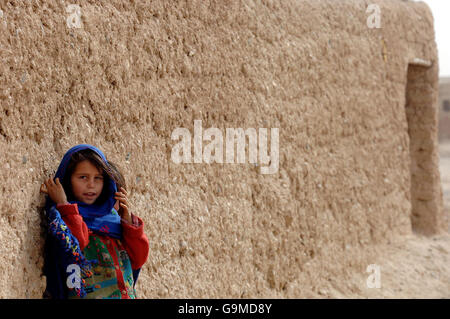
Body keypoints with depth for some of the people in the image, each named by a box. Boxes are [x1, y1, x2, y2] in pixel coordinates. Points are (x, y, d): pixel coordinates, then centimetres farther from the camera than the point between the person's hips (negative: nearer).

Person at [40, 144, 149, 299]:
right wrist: (63, 205, -12)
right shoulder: (63, 215, 2)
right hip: (88, 295, -4)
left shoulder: (112, 215, 15)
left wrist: (128, 221, 4)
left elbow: (137, 260, 13)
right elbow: (74, 247, -18)